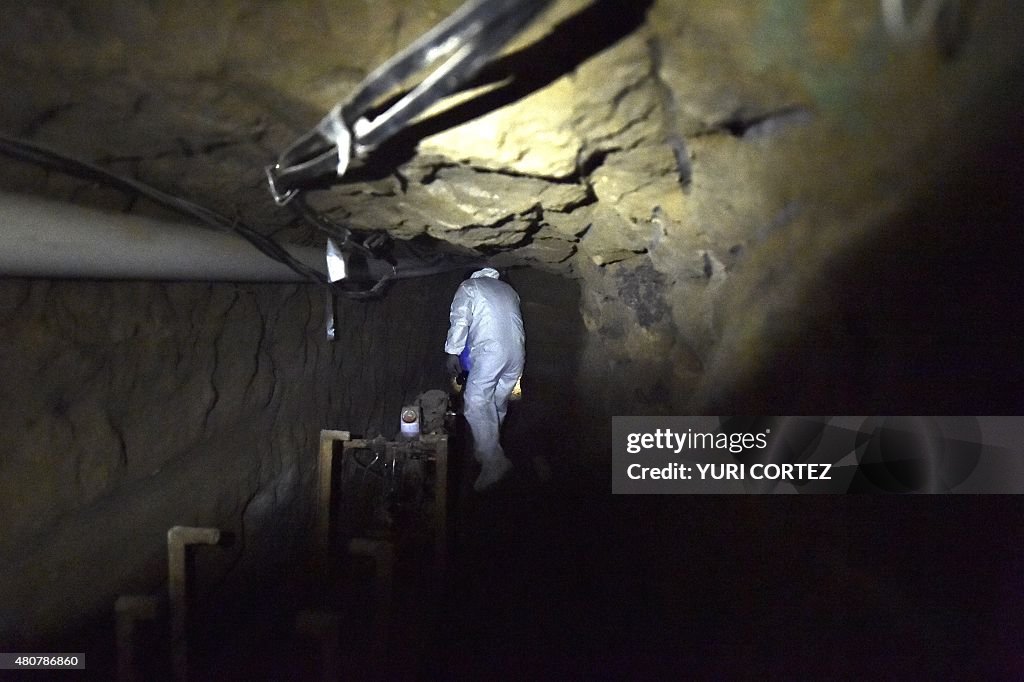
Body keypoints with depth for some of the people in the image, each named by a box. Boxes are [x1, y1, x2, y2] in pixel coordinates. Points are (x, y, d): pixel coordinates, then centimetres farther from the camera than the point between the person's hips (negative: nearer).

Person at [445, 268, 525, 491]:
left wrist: (452, 352, -1)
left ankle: (493, 462, -20)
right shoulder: (508, 289, 29)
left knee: (476, 404, -10)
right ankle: (485, 450, 25)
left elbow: (460, 319, -2)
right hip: (517, 353, 7)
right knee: (498, 404, 15)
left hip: (490, 351, -7)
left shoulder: (469, 287, 12)